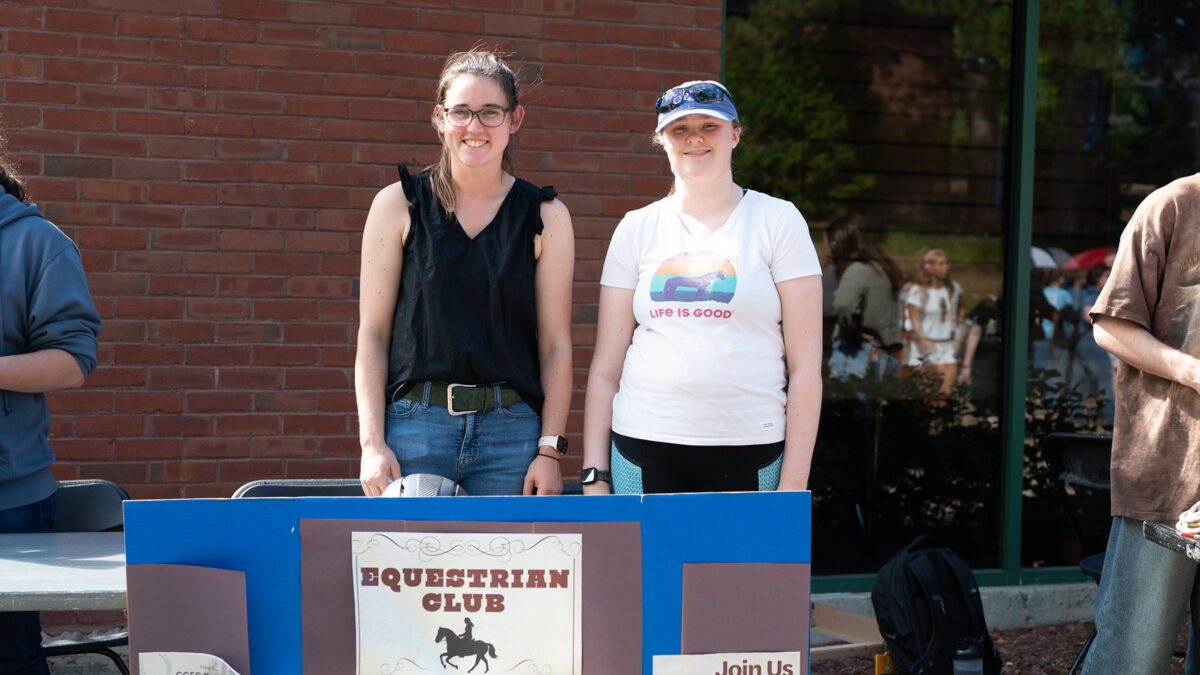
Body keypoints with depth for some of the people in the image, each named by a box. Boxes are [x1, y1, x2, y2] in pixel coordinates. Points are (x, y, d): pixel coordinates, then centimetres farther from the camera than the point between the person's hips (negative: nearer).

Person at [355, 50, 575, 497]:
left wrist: (550, 448, -2)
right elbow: (373, 332, 3)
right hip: (415, 424, 0)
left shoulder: (545, 217, 4)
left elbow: (555, 343, 4)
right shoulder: (398, 205, 4)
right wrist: (372, 442, -4)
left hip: (512, 427, 1)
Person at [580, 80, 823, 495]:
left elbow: (805, 366, 0)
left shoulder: (777, 220, 4)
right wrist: (594, 475, 3)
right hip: (644, 448, 2)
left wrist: (794, 482, -6)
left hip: (750, 453, -1)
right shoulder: (636, 229, 10)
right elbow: (605, 367, 10)